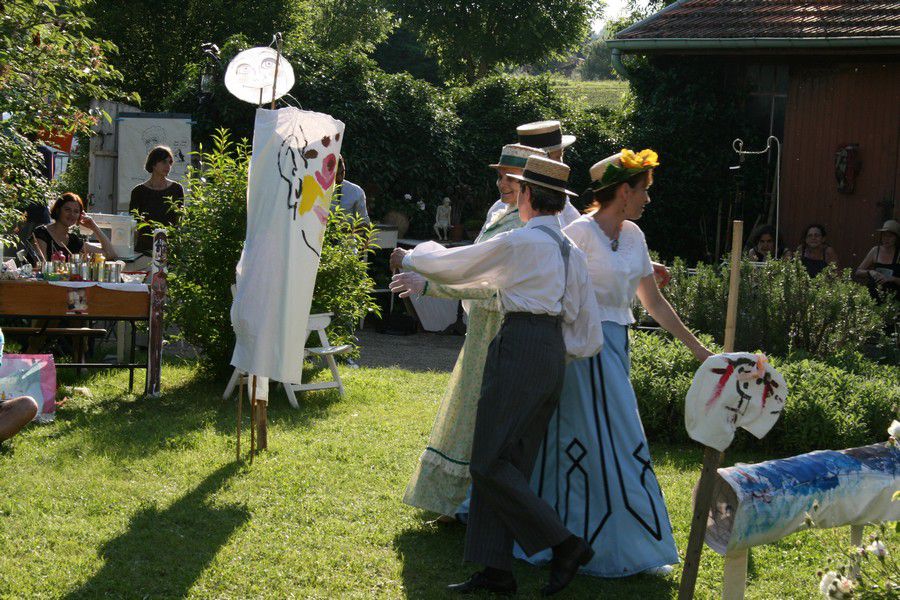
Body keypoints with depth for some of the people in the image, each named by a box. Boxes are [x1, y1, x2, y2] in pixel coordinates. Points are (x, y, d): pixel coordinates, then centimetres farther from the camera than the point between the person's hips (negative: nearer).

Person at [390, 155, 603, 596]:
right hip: (554, 353, 9)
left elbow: (450, 266, 3)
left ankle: (564, 544, -6)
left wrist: (408, 258, 20)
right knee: (510, 465, 10)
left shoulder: (519, 241, -7)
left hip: (520, 346, -9)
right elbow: (589, 336, 15)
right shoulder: (572, 252, 16)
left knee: (490, 464, -5)